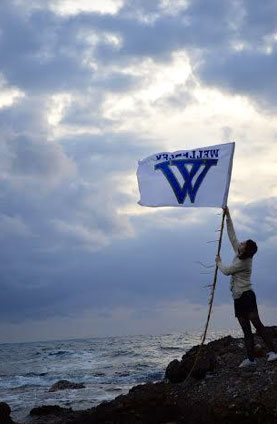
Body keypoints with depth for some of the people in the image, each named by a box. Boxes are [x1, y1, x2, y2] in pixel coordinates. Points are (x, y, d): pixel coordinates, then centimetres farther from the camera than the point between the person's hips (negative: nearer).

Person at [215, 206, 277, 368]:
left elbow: (226, 271, -7)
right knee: (246, 329, 4)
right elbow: (232, 236, 14)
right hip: (239, 298, 9)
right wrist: (228, 216, 14)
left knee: (256, 323, -17)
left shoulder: (243, 262, -13)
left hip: (246, 295, -9)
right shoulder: (239, 255, 10)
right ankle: (251, 358, 2)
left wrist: (219, 262, 13)